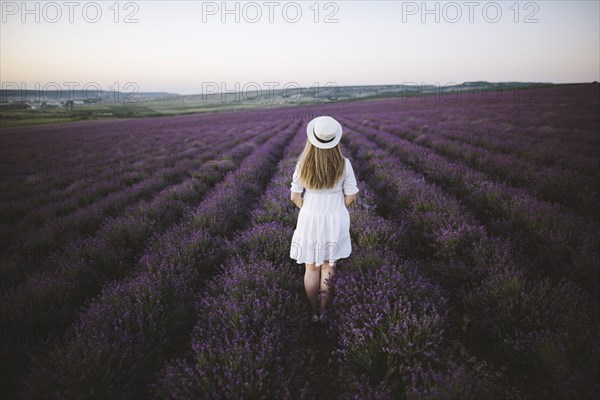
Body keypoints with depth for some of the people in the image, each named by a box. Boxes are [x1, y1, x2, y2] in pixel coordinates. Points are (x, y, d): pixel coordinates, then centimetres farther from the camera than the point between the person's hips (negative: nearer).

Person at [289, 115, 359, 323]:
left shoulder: (303, 164, -11)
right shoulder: (343, 164, -12)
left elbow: (295, 196, -6)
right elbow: (351, 196, -6)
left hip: (309, 220, 0)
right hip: (336, 220, 0)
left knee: (312, 268, 16)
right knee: (328, 265, 21)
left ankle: (315, 313, 31)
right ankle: (322, 309, 26)